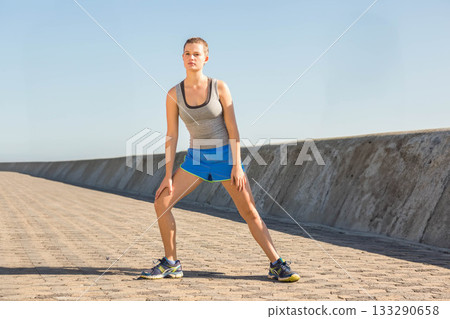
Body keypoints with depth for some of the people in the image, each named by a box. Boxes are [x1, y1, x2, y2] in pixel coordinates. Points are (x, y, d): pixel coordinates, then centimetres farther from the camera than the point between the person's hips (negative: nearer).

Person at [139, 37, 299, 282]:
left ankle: (277, 265, 8)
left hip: (225, 155, -2)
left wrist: (237, 165, -15)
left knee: (250, 212, -3)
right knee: (161, 202, -10)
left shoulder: (220, 87, -9)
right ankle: (171, 264, 2)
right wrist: (168, 175, -6)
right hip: (196, 158, 2)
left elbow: (232, 128, -9)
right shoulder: (174, 94, -4)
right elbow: (171, 135, -3)